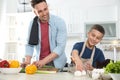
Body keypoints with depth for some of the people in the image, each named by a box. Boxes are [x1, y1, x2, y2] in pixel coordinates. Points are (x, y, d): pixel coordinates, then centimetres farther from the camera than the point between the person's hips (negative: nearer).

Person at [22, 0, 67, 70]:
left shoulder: (59, 22, -11)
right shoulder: (33, 24, -1)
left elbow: (61, 46, -16)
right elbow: (30, 45, 4)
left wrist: (44, 61, -23)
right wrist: (27, 61, -13)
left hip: (57, 64, -2)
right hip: (40, 63, 3)